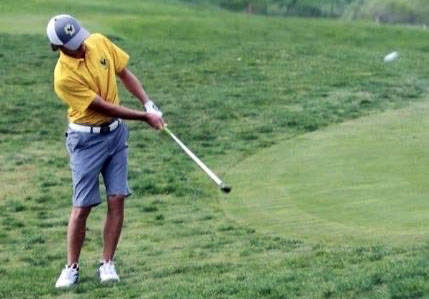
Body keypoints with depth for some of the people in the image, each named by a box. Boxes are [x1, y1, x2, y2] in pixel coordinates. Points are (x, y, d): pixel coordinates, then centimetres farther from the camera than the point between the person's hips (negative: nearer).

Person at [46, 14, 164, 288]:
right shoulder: (64, 77, -23)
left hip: (116, 132, 5)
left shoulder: (99, 42, -5)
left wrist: (149, 104, -2)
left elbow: (124, 73, 8)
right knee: (82, 206, -4)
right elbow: (105, 108, -19)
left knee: (117, 199, 0)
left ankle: (107, 264, 9)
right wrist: (144, 117, -14)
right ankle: (72, 268, 10)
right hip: (86, 139, -5)